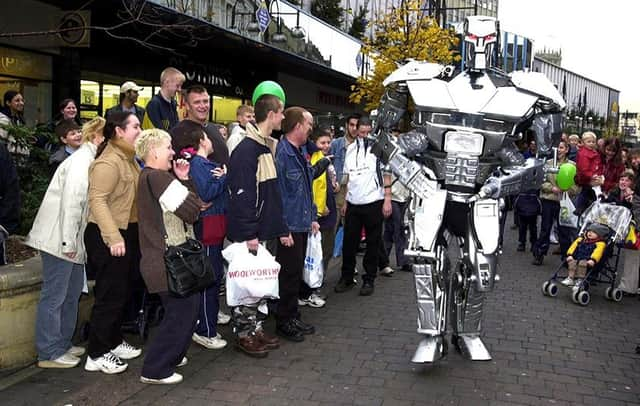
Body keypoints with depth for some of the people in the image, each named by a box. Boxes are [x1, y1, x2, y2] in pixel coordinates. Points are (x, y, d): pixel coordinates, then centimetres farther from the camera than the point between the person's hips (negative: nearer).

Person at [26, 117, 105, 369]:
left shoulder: (89, 160, 15)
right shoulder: (81, 161, -14)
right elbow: (71, 202, -20)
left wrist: (73, 241, 11)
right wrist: (68, 242, -19)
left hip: (72, 241, 10)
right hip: (59, 239, -9)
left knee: (71, 293, 15)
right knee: (54, 296, -1)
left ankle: (62, 345, 26)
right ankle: (49, 353, 8)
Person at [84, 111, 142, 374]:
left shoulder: (128, 158, 12)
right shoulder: (108, 162, -18)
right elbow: (97, 200, -26)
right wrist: (113, 237, -31)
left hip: (128, 233, 10)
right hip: (108, 236, -10)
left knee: (122, 292, 18)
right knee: (110, 295, -3)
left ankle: (114, 342, 32)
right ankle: (97, 355, 9)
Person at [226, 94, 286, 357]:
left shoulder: (267, 147, 13)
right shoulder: (246, 149, -16)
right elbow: (241, 194, -21)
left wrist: (280, 227, 14)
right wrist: (248, 234, -22)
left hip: (263, 230, 9)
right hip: (248, 233, -9)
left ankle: (255, 328, 27)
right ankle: (243, 334, 13)